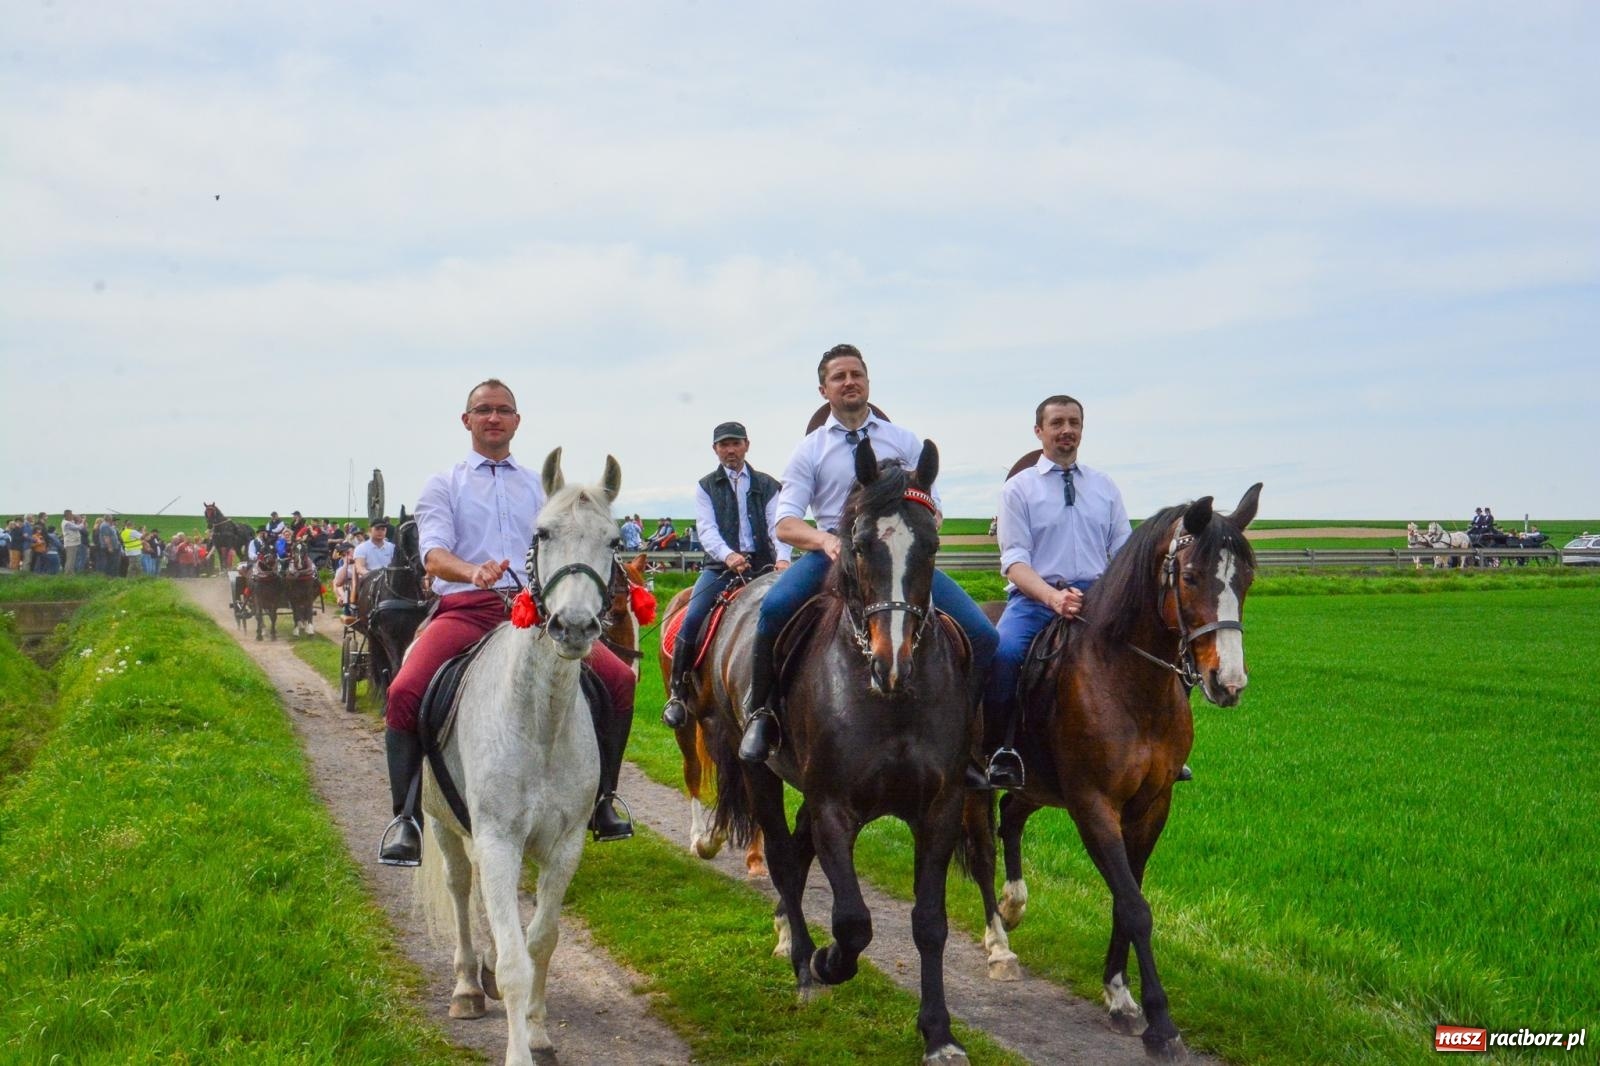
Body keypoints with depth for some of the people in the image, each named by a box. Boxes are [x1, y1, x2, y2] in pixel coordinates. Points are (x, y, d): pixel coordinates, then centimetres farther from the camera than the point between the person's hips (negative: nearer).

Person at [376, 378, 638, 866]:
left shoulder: (540, 486, 24)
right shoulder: (444, 485, 14)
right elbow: (434, 552, -3)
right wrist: (472, 572, -25)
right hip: (465, 608, -2)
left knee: (620, 679, -16)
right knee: (404, 693, -28)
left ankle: (601, 801, 0)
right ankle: (405, 817, -13)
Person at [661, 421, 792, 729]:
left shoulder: (766, 485, 13)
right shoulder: (706, 487, 10)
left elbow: (777, 524, -1)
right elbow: (707, 529, -4)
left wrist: (783, 557, -22)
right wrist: (728, 555, -25)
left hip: (762, 565, 1)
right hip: (720, 566, -1)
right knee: (692, 619, -20)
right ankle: (677, 691, -10)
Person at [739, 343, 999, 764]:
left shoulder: (905, 441, 14)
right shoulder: (809, 450, 9)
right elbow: (785, 524, 0)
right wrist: (825, 540, -22)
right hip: (832, 552, -1)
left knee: (982, 635, -16)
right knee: (775, 607, -32)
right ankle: (760, 714, -16)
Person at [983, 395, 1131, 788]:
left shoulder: (1105, 487, 19)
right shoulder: (1019, 489, 8)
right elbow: (1014, 560, -4)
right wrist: (1054, 597, -23)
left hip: (1097, 595, 3)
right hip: (1035, 597, -3)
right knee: (1003, 650, -34)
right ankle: (1004, 748, -19)